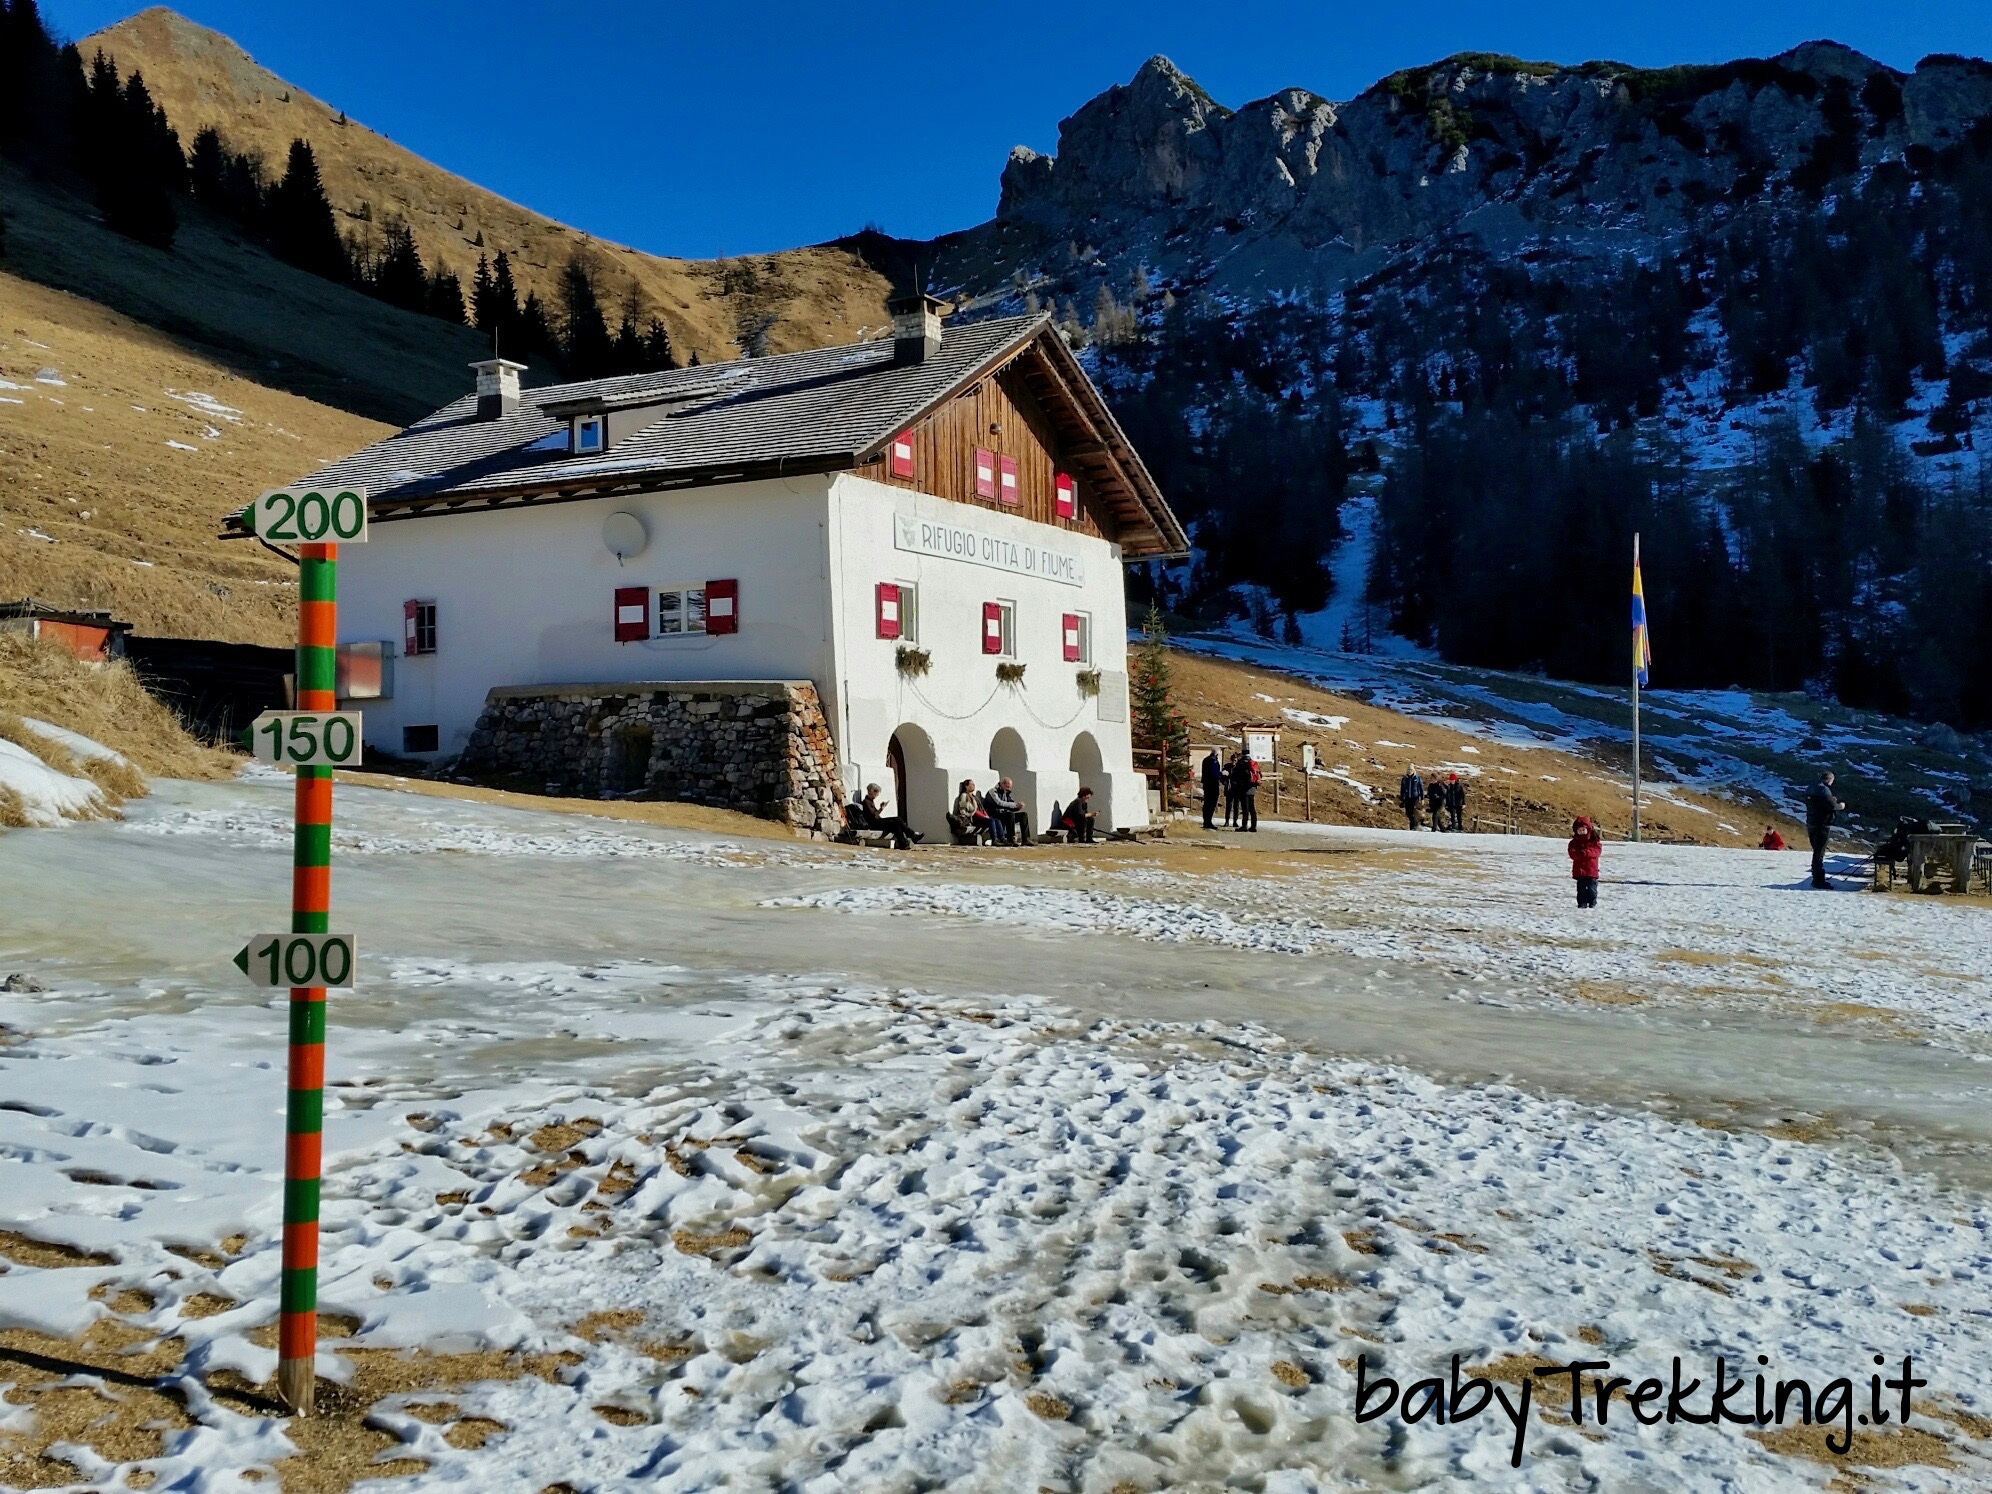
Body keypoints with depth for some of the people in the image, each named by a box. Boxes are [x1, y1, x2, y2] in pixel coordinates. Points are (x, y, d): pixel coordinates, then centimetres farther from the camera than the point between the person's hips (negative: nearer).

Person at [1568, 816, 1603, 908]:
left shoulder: (1594, 841, 2)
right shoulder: (1574, 842, 6)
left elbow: (1597, 851, -12)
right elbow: (1573, 854, -6)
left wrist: (1585, 852, -25)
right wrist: (1581, 854, -25)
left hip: (1591, 869, -2)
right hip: (1579, 869, 2)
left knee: (1591, 887, 2)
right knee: (1581, 887, 5)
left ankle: (1593, 903, 12)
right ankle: (1582, 903, 9)